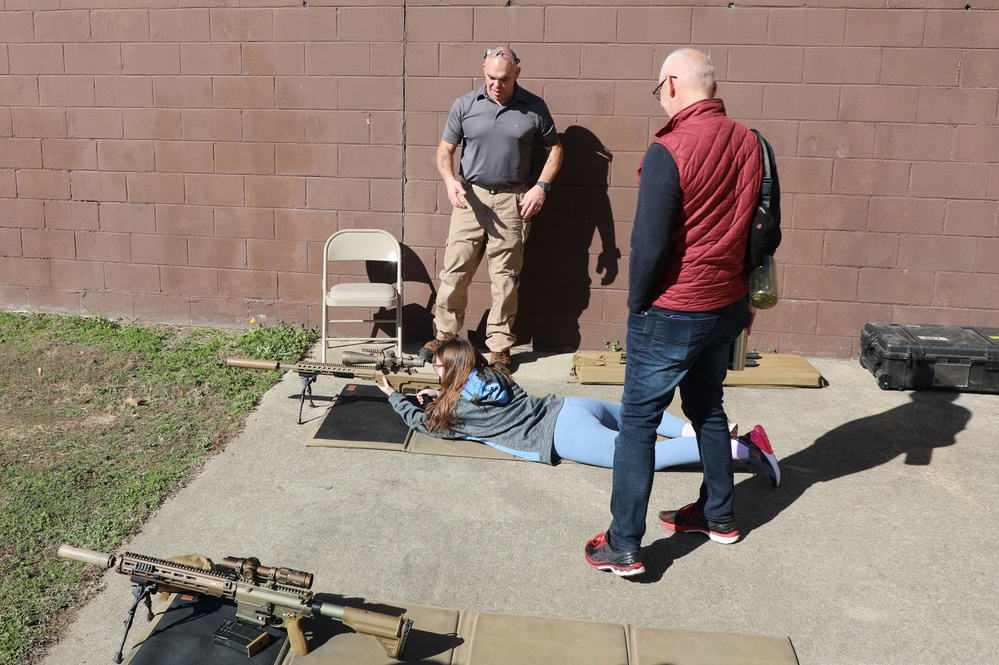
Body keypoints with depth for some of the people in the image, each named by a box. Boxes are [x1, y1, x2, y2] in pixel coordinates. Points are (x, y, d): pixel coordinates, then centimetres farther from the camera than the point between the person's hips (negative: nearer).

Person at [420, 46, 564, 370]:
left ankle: (500, 346, 14)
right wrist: (449, 180, -14)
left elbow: (553, 150, 9)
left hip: (513, 202, -1)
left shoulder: (534, 108, 0)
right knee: (454, 270, 1)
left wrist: (541, 186, -5)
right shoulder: (465, 104, 2)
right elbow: (445, 149, 6)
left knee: (505, 276, 3)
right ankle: (443, 335, 17)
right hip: (470, 196, 1)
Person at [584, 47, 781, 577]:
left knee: (638, 422, 2)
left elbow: (649, 245, -20)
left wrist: (637, 304, -4)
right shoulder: (748, 143, 2)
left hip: (671, 314, -7)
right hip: (727, 305, 7)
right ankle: (718, 515, 36)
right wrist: (747, 297, 19)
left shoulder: (667, 152, -19)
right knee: (707, 406, 23)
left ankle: (623, 547, 7)